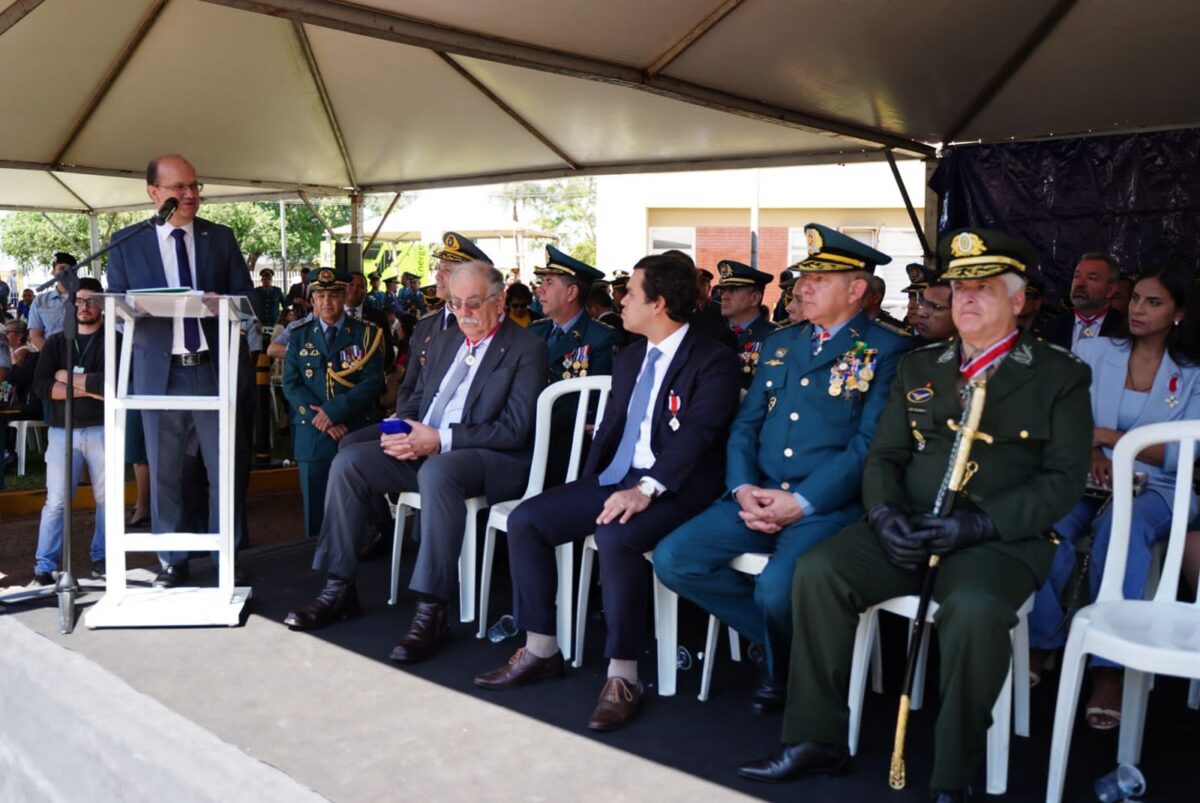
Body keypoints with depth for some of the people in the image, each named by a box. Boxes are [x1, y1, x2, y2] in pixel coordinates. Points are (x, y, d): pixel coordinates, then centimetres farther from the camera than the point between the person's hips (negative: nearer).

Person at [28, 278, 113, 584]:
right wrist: (89, 388, -10)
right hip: (63, 431, 2)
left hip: (103, 430, -2)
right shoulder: (56, 342, 13)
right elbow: (41, 386, 0)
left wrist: (68, 378, -5)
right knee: (56, 500, -2)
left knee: (107, 498, 3)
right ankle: (44, 566, 2)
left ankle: (102, 559, 13)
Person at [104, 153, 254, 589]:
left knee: (224, 469, 4)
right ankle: (172, 562, 19)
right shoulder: (126, 243, 6)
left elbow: (246, 296, 5)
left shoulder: (220, 237, 8)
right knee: (163, 473, 7)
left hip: (214, 368, 0)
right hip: (160, 372, 0)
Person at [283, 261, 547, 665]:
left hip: (493, 460, -7)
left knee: (437, 471, -38)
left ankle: (431, 611, -33)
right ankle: (338, 588, -2)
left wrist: (440, 439, -21)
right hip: (423, 447, 8)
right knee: (348, 460, -10)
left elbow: (514, 429, -14)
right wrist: (403, 431, -2)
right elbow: (416, 400, 23)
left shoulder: (526, 349, -5)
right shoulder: (444, 343, 18)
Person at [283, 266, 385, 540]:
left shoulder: (366, 333, 5)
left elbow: (372, 381, -6)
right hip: (312, 437, 2)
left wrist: (333, 411, -16)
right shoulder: (299, 337, 13)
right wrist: (320, 419, -11)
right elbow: (291, 385, 3)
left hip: (356, 434, -2)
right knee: (316, 512, 4)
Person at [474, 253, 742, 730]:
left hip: (674, 487, -8)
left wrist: (646, 489, -34)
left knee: (616, 535, -36)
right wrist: (589, 485, 5)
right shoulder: (629, 358, 17)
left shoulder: (713, 362, -8)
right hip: (614, 477, 8)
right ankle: (540, 651, 4)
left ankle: (622, 676, -22)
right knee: (525, 520, -7)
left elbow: (695, 435, -21)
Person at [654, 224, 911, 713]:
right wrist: (743, 488, -5)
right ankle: (780, 640, 7)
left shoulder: (886, 352, -1)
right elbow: (745, 425, 14)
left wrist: (802, 503, -18)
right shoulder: (780, 343, 19)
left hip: (829, 505, -6)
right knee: (672, 560, -12)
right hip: (759, 497, 6)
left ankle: (783, 665, 6)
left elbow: (870, 444, -11)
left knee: (777, 590, -32)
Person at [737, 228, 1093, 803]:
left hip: (1000, 537, -4)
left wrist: (980, 523, -17)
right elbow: (884, 456, 14)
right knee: (818, 570, -20)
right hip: (907, 528, 4)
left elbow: (1064, 478, -4)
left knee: (973, 608, -35)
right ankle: (816, 740, -9)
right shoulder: (918, 366, 17)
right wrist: (885, 511, -8)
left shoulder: (1059, 376, 5)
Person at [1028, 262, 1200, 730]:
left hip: (1156, 492, -1)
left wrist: (1106, 435, -15)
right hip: (1087, 482, 1)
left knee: (1120, 530, -37)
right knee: (1045, 527, -33)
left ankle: (1109, 667, -29)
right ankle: (1038, 641, -13)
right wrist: (1087, 450, -16)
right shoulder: (1093, 352, 10)